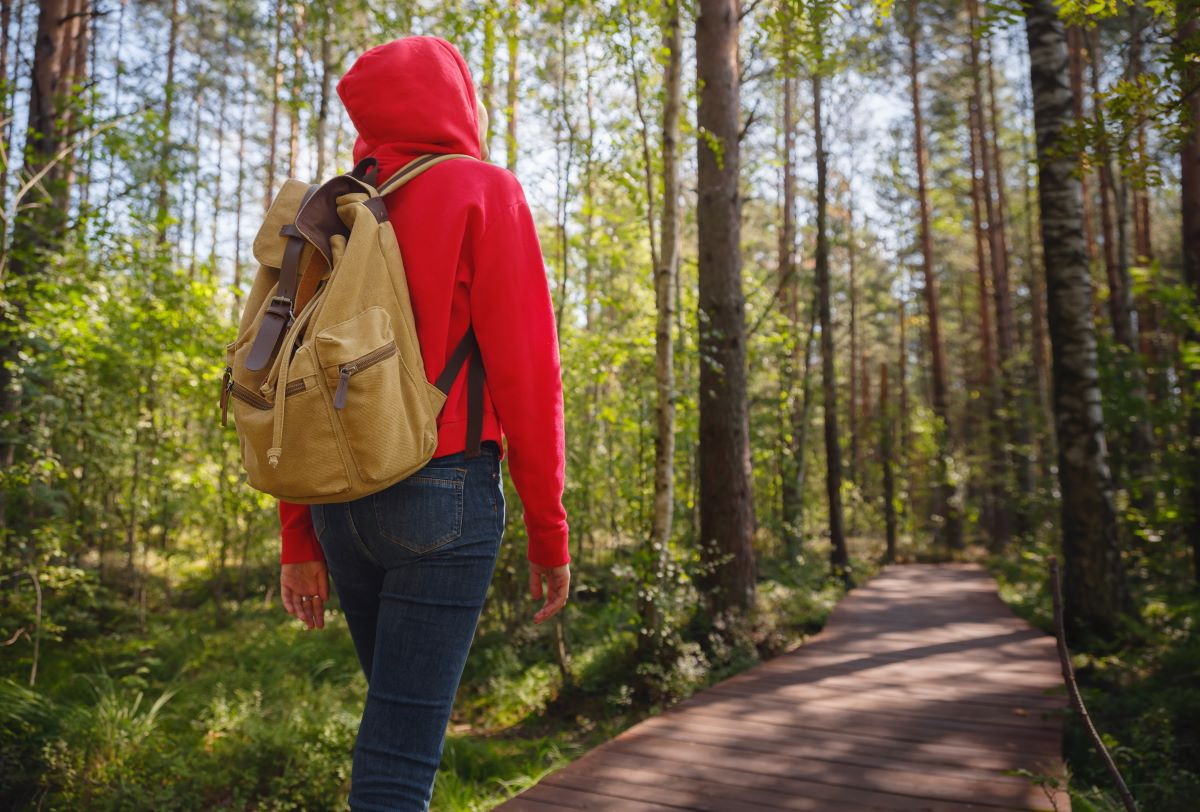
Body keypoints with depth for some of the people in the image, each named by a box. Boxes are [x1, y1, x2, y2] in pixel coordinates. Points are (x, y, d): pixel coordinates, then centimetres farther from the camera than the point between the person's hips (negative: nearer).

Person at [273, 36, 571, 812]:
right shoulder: (484, 192, -3)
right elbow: (525, 374, -11)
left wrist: (299, 538, 13)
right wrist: (550, 533, -5)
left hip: (340, 499, 7)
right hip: (445, 493, -6)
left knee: (409, 711, 23)